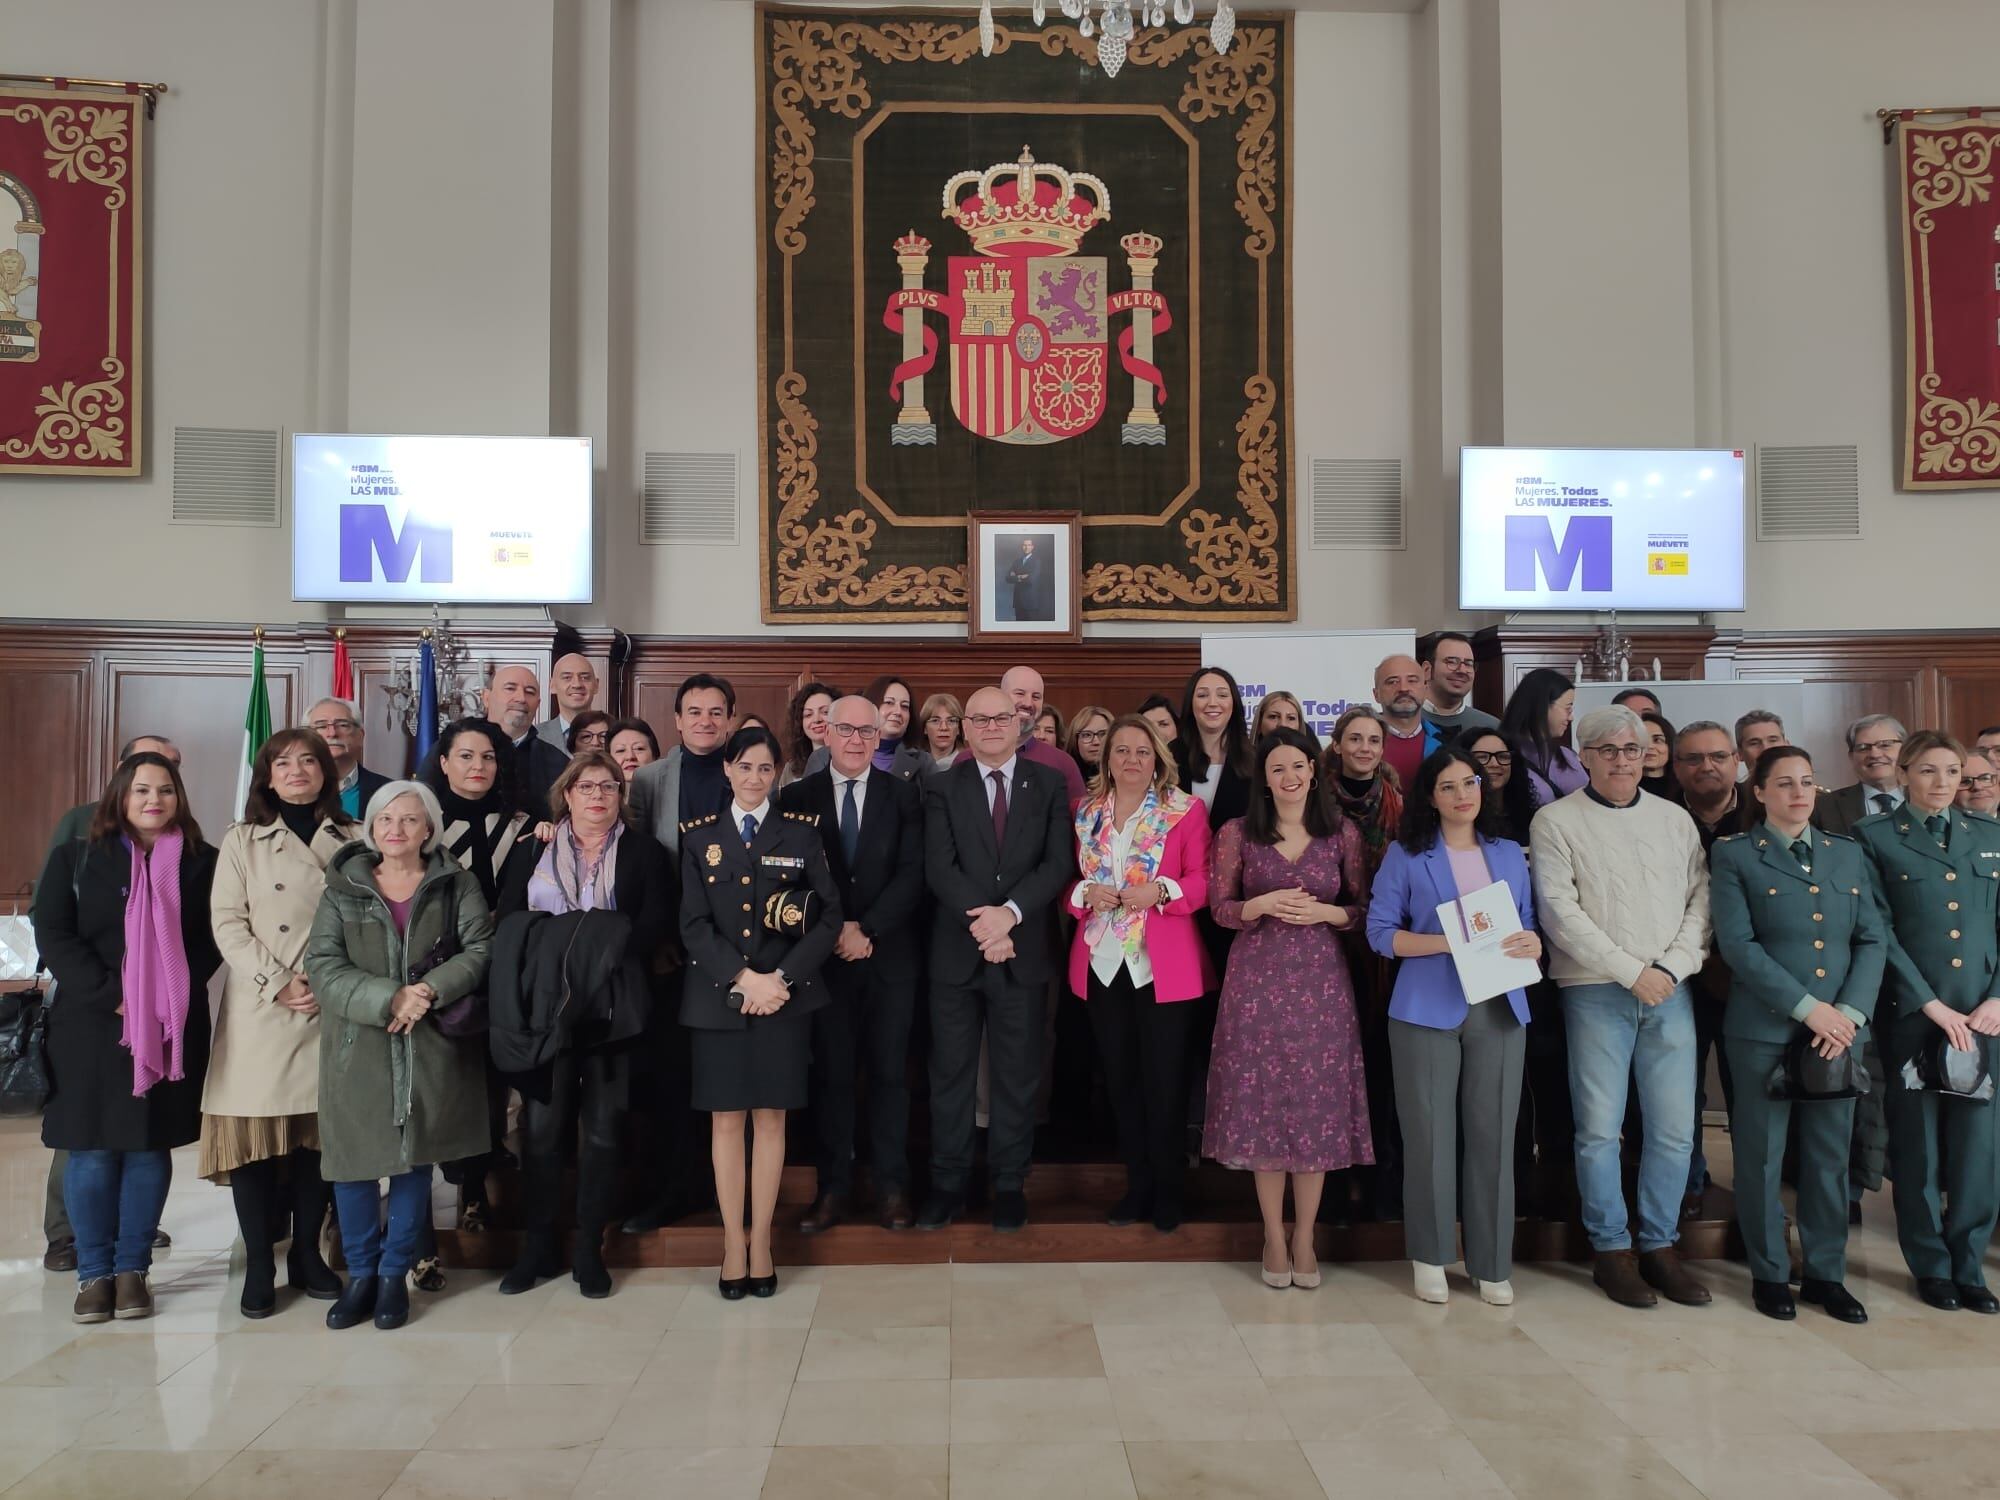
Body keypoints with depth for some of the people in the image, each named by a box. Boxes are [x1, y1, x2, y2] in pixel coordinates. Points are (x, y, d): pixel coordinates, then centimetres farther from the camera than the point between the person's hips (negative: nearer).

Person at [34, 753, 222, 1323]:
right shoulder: (77, 857, 5)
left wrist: (176, 996, -11)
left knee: (150, 1146, 5)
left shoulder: (202, 862, 6)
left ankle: (132, 1269, 14)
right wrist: (109, 996, -13)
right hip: (91, 1025, -1)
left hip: (172, 1031, 1)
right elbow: (52, 933, -2)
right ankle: (94, 1272, 12)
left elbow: (212, 939, 4)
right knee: (92, 1149, 0)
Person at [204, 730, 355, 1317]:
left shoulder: (354, 840, 9)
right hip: (259, 1012, -1)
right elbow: (227, 924, -1)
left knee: (320, 1135, 5)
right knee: (254, 1134, -1)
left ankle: (307, 1255, 18)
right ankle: (259, 1267, 10)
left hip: (332, 1011, 1)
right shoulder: (243, 841, 8)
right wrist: (279, 984, -12)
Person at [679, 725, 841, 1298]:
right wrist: (743, 977, -14)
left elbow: (830, 916, 0)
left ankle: (761, 1244, 14)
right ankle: (733, 1245, 13)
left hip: (784, 996, 0)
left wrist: (781, 978, -11)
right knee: (727, 1119, 4)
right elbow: (693, 926, 0)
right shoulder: (699, 837, 6)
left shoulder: (801, 831, 4)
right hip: (717, 997, 1)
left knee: (770, 1118, 4)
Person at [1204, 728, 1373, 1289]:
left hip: (1320, 980, 1)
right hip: (1258, 979, -1)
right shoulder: (1237, 833, 3)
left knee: (1318, 1100, 2)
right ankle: (1274, 1237, 15)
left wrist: (1325, 912, -11)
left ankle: (1304, 1236, 15)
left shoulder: (1343, 833, 5)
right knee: (1263, 1099, 2)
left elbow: (1364, 909, 7)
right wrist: (1263, 905, -15)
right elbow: (1219, 908, 2)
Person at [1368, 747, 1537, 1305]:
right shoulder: (1405, 855, 3)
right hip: (1428, 1009, -3)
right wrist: (1446, 942, -16)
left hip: (1499, 1008, 3)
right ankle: (1429, 1256, 16)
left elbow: (1529, 923, 15)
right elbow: (1380, 931, -3)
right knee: (1429, 1134, 2)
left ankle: (1492, 1264, 15)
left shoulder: (1510, 854, 14)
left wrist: (1532, 944, -8)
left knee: (1493, 1134, 4)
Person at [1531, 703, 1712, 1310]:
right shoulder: (1556, 821, 0)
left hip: (1670, 989, 4)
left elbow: (1700, 901, 8)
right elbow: (1560, 913, -8)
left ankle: (1660, 1245, 20)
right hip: (1596, 992, -3)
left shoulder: (1675, 820, 13)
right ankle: (1612, 1250, 14)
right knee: (1600, 1129, 0)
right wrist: (1632, 971, -11)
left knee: (1675, 1128, 5)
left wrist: (1672, 967, -8)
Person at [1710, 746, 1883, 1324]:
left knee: (1830, 1156, 9)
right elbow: (1738, 945, -8)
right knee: (1761, 1156, 3)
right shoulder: (1734, 856, 0)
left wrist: (1850, 1013, -6)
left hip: (1841, 1027, 4)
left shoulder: (1849, 854, 14)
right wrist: (1808, 1007, -13)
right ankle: (1769, 1274, 16)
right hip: (1765, 1029, -4)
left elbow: (1872, 940, 8)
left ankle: (1826, 1273, 22)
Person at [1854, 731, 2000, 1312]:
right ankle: (1931, 1265, 19)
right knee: (1918, 1143, 5)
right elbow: (1880, 932, -5)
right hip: (1912, 1013, -3)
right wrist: (1933, 1005, -10)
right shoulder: (1875, 837, 1)